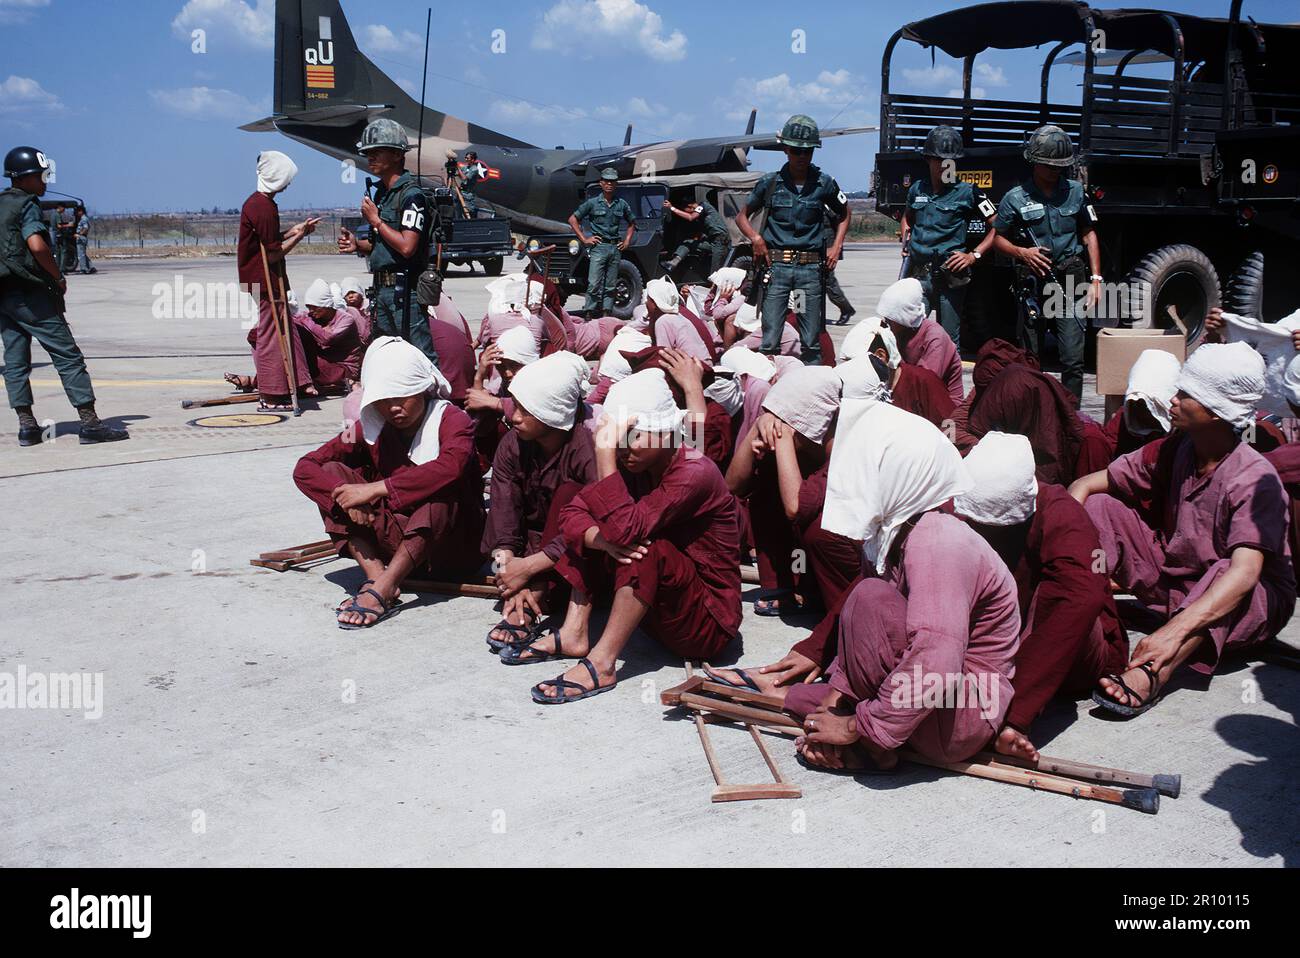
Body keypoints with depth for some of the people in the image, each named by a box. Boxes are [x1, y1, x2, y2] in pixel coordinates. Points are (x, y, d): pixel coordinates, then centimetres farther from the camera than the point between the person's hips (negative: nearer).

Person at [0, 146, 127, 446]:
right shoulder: (26, 205, -8)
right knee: (68, 356, -6)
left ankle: (27, 425, 9)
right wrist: (59, 278, -9)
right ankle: (90, 423, -9)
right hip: (29, 293, -9)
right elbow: (37, 246, -21)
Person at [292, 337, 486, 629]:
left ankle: (380, 590, -39)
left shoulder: (451, 421, -10)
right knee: (333, 472, -9)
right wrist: (349, 499, -26)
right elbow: (305, 468, -6)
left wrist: (373, 489, -34)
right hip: (396, 539, 4)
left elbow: (450, 466, -34)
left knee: (443, 485, -33)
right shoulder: (372, 429, 2)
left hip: (452, 549, -4)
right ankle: (377, 577, -26)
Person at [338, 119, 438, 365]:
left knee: (422, 358, -8)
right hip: (382, 288, 10)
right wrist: (357, 245, 5)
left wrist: (375, 220, -12)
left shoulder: (412, 194, -13)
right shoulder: (382, 192, 16)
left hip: (405, 289, -9)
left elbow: (407, 247, -21)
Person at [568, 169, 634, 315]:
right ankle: (589, 317, -7)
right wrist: (584, 239, 0)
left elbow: (631, 223, 26)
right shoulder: (592, 203, 2)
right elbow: (573, 220, 5)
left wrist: (627, 241, 14)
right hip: (598, 247, -3)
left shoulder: (622, 204, 10)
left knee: (610, 285, 5)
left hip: (616, 248, 3)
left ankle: (606, 316, 9)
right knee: (594, 284, -10)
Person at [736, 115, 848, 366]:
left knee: (811, 343, 3)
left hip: (811, 268, 0)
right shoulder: (770, 183, 4)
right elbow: (742, 216, 15)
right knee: (770, 341, -3)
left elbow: (844, 214, 22)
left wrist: (836, 246, 7)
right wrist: (755, 238, -4)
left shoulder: (824, 183, 5)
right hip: (776, 267, 0)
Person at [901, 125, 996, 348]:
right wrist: (906, 240, 14)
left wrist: (974, 255, -6)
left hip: (950, 276, -3)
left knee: (948, 340, 3)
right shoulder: (917, 189, 10)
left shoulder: (968, 193, -1)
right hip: (918, 274, 3)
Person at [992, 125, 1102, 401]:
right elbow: (998, 239, 7)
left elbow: (1089, 234, 13)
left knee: (1073, 359, -8)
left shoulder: (1075, 191, 7)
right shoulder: (1015, 198, 0)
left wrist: (1095, 278, 6)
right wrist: (1022, 252, -12)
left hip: (1071, 284, 1)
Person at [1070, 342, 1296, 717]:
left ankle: (1151, 674, -59)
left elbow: (1243, 575, -38)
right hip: (1173, 580, 6)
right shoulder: (1172, 451, -7)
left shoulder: (1256, 479, -25)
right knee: (1100, 506, -8)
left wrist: (1174, 632, -51)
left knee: (1225, 573, -40)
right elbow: (1087, 484, -4)